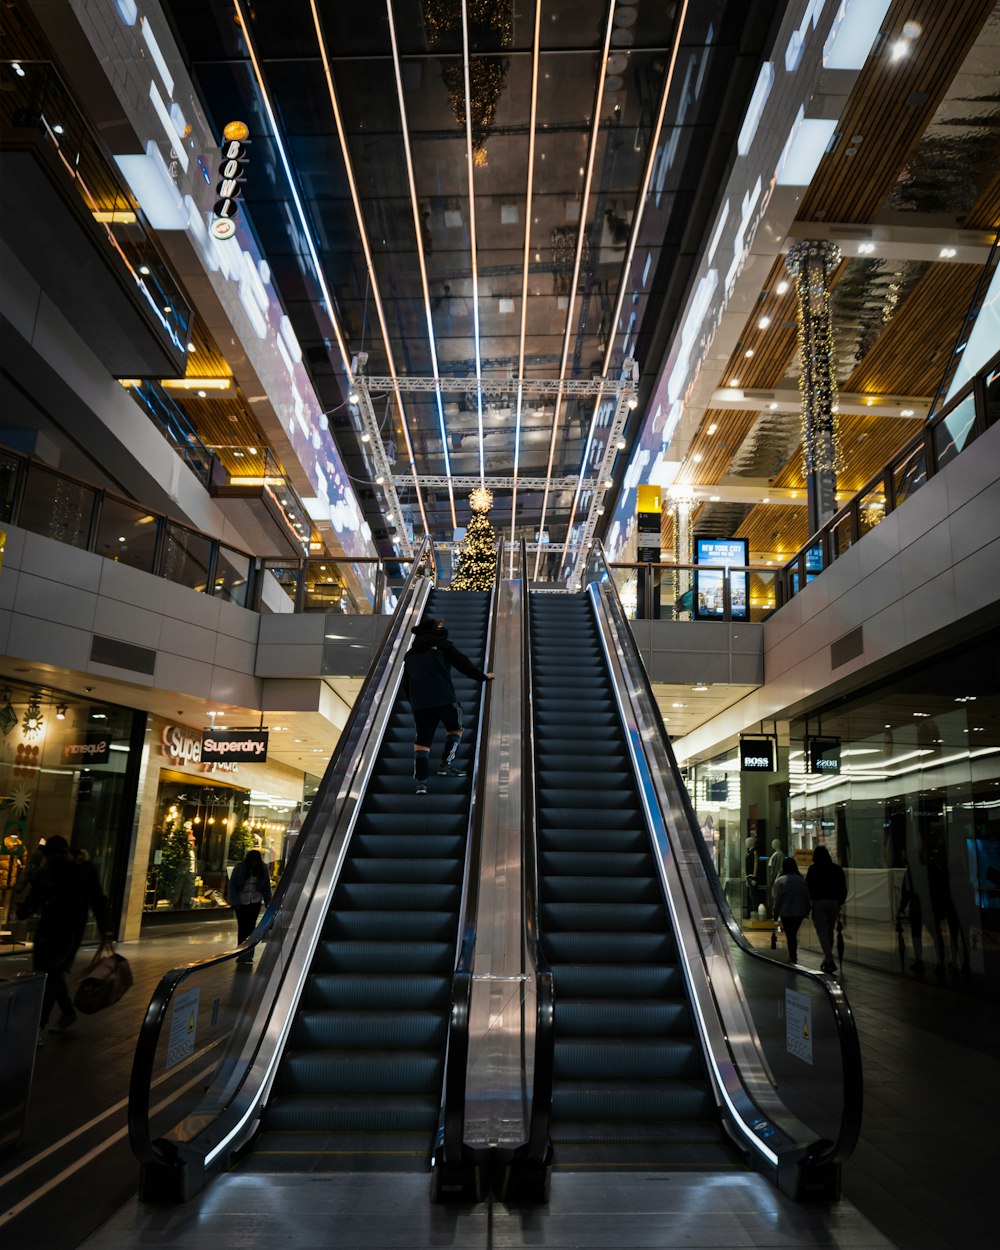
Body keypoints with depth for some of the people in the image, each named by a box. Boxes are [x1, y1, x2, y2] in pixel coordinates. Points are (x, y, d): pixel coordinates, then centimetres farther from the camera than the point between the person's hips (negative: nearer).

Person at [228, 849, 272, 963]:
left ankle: (248, 955, -4)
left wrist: (268, 902, 0)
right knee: (242, 927, 6)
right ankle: (242, 954, 18)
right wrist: (235, 902, -14)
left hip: (255, 902, 0)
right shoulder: (239, 868, -10)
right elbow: (232, 886, -8)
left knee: (250, 927, -7)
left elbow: (266, 887, 4)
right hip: (241, 902, 0)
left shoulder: (262, 869, -3)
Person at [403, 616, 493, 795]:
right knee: (454, 728, 17)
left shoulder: (410, 654, 23)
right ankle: (446, 765, 4)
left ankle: (421, 780, -5)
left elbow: (406, 682, 25)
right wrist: (482, 676, 14)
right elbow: (463, 663, 4)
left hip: (418, 702, 4)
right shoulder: (442, 645, 8)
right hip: (443, 698, -4)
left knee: (421, 742, 5)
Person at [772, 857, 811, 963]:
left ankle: (793, 957, 8)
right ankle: (794, 956, 18)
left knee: (789, 935, 8)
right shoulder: (802, 880, -1)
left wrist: (776, 916, -2)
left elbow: (777, 900, -9)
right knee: (794, 934, 17)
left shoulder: (780, 881, -10)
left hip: (786, 913, -3)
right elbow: (807, 897, 3)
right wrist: (806, 911, 13)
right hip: (799, 912, 3)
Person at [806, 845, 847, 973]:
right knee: (830, 931, 14)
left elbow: (808, 887, -5)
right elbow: (843, 889, 10)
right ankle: (827, 960, 20)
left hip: (819, 902, -4)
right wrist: (841, 902, 18)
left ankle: (830, 960, -17)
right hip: (834, 902, 4)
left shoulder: (813, 869, -3)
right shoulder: (837, 869, 7)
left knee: (822, 932, -5)